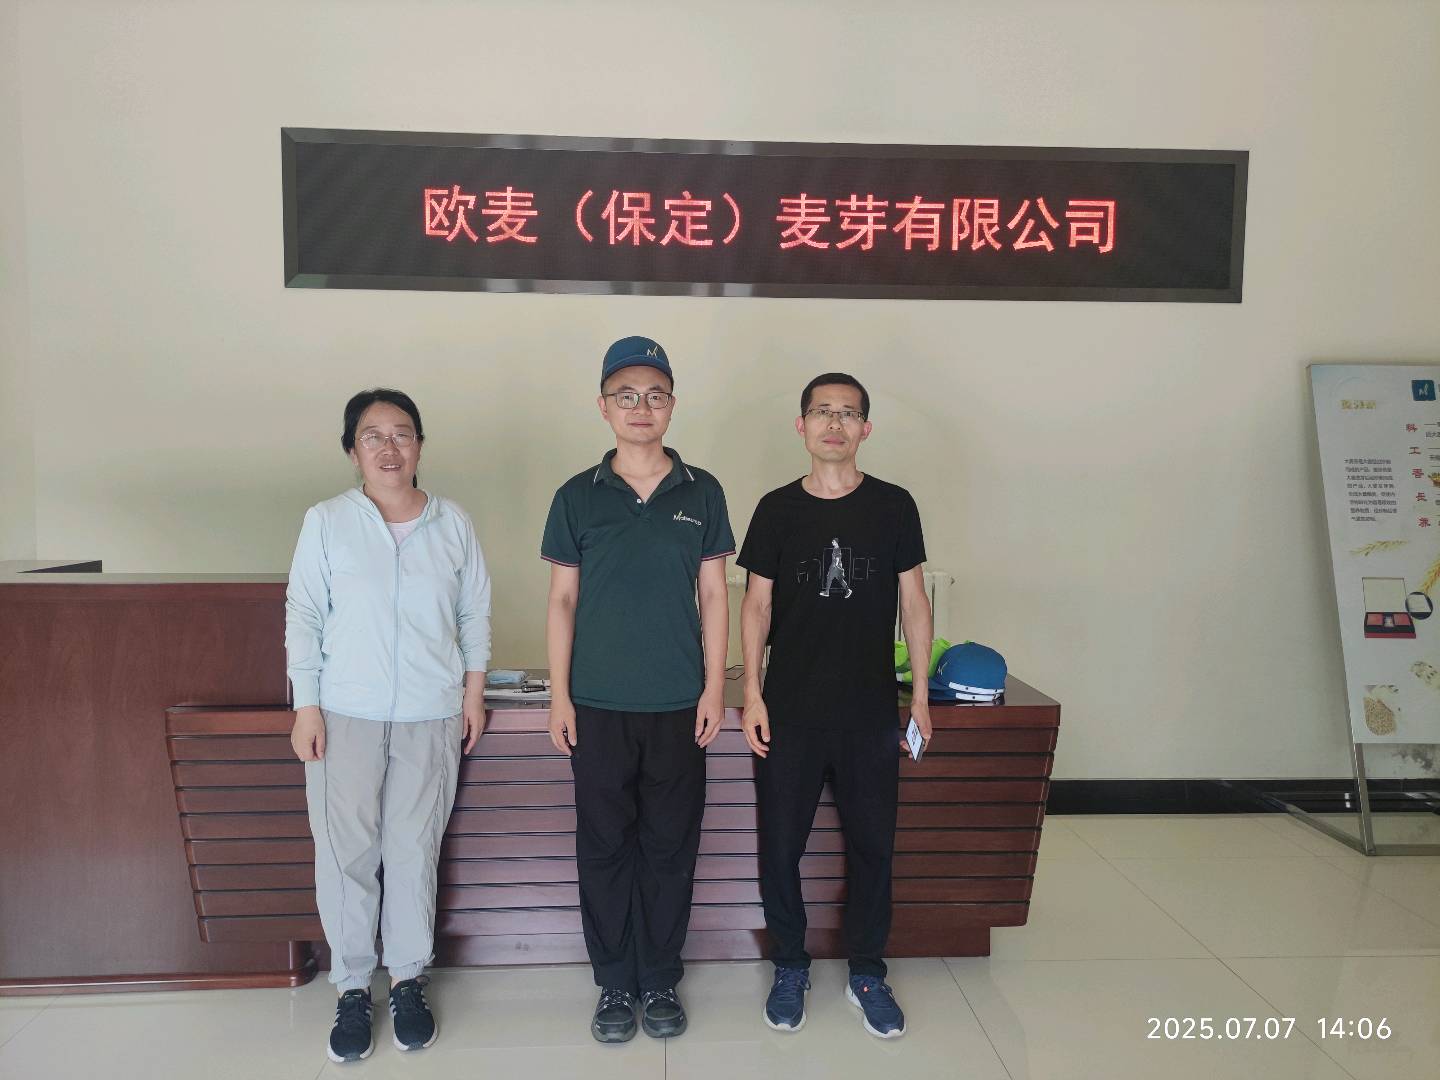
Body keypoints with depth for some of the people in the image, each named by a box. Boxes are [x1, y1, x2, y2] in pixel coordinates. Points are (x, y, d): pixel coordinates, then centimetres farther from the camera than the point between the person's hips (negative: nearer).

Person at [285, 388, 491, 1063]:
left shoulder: (453, 526, 3)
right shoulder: (326, 522, -1)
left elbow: (474, 614, 10)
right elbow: (303, 616, 0)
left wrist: (474, 691, 7)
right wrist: (306, 706, -4)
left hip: (431, 718, 1)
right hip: (345, 716, -1)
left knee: (415, 853, 8)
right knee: (345, 854, 3)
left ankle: (409, 982, 24)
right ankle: (352, 989, 20)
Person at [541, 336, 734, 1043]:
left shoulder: (701, 493, 3)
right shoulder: (577, 496, 2)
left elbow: (713, 596, 4)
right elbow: (562, 599, 3)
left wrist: (714, 687, -1)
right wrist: (559, 693, -1)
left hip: (679, 705, 0)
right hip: (599, 705, 0)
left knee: (670, 846, 9)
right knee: (604, 846, 8)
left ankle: (660, 981, 26)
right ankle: (614, 984, 25)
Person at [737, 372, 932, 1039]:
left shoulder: (893, 506, 1)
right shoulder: (778, 509, 1)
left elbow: (913, 600, 5)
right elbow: (757, 603, 2)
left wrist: (921, 693, 2)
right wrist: (751, 694, -4)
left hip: (870, 711, 0)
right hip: (789, 710, 0)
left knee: (872, 845, 10)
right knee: (780, 845, 7)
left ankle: (867, 974, 29)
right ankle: (790, 969, 28)